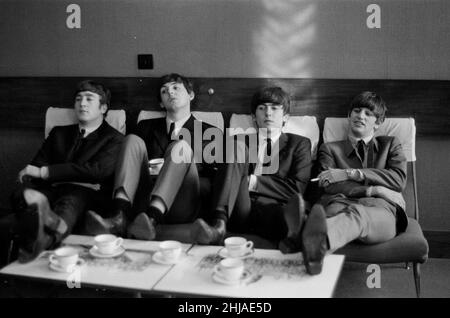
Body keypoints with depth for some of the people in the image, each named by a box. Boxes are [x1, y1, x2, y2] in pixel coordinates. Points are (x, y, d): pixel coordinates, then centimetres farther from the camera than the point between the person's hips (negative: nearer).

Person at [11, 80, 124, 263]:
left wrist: (44, 172, -8)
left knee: (70, 201, -39)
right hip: (52, 189, 4)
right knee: (20, 194, -30)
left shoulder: (114, 139, 14)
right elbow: (37, 165, 19)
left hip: (87, 192, -4)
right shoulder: (59, 133, 30)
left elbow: (98, 170, -4)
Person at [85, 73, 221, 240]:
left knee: (181, 146, -23)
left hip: (182, 207, -2)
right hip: (143, 200, 2)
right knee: (133, 140, -15)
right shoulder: (147, 126, 27)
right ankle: (120, 217, -38)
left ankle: (151, 218, -45)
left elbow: (214, 178, 10)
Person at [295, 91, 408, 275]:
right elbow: (329, 186, 9)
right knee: (334, 212, -41)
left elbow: (399, 179, 10)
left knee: (357, 214, -42)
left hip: (381, 207, -1)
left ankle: (319, 240, -75)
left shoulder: (390, 144, 32)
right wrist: (371, 190, -6)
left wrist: (350, 173, 2)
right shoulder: (330, 149, 29)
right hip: (341, 203, 1)